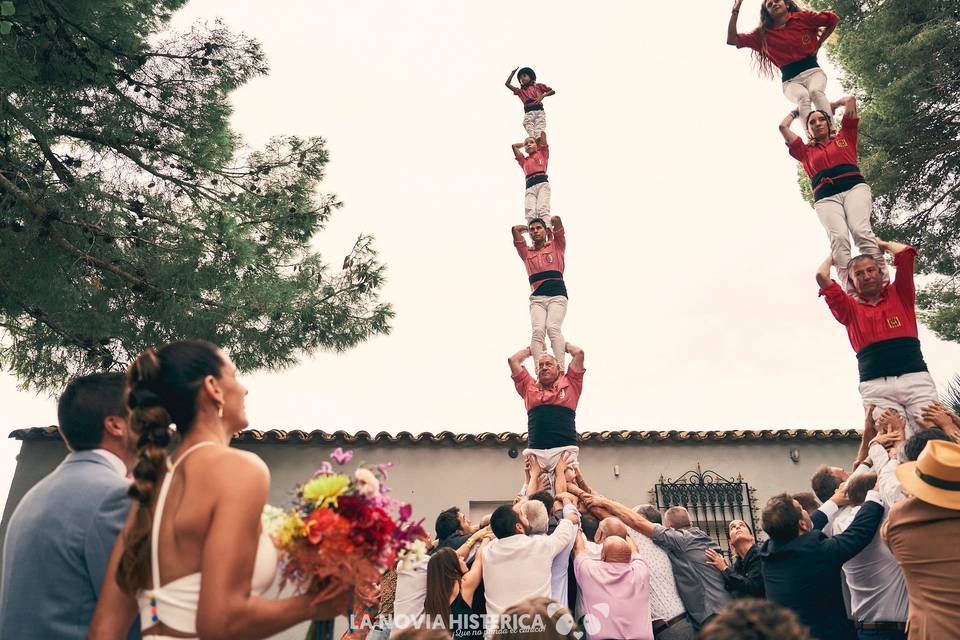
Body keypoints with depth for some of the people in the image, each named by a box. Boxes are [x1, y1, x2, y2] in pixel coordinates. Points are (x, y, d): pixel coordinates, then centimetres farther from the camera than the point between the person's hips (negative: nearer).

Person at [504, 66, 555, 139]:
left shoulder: (538, 86, 18)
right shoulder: (520, 91, 22)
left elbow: (553, 91, 15)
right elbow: (507, 84, 22)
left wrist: (543, 95, 0)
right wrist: (513, 72, 24)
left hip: (539, 111, -2)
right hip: (528, 113, 2)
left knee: (539, 133, -20)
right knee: (531, 135, -21)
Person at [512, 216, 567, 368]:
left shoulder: (556, 246, 19)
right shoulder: (527, 252, 23)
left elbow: (557, 219, 12)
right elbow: (515, 229, 21)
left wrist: (552, 227, 32)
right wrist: (528, 228, 37)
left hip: (557, 295, -2)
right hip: (537, 297, 2)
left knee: (553, 327, -24)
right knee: (538, 331, -20)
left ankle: (560, 369, -30)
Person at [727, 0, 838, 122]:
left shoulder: (803, 17, 11)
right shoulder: (763, 34, 13)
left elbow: (833, 19, 19)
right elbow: (732, 40, 5)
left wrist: (818, 44, 12)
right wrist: (736, 10, 1)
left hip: (812, 70, 0)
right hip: (791, 80, 0)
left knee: (815, 91, -35)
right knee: (803, 96, -34)